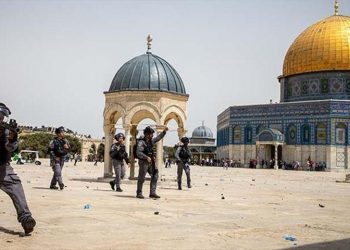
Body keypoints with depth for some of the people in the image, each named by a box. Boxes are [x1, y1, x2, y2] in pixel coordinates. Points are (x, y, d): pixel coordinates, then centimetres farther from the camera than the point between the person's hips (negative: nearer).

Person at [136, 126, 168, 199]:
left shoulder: (151, 141, 11)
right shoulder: (141, 142, -13)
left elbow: (158, 137, 26)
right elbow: (138, 153, -23)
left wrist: (164, 131, 18)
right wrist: (146, 157, -31)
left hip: (151, 162, 8)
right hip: (143, 162, -8)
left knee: (155, 176, 2)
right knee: (141, 178, 0)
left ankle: (152, 193, 5)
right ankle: (139, 193, 12)